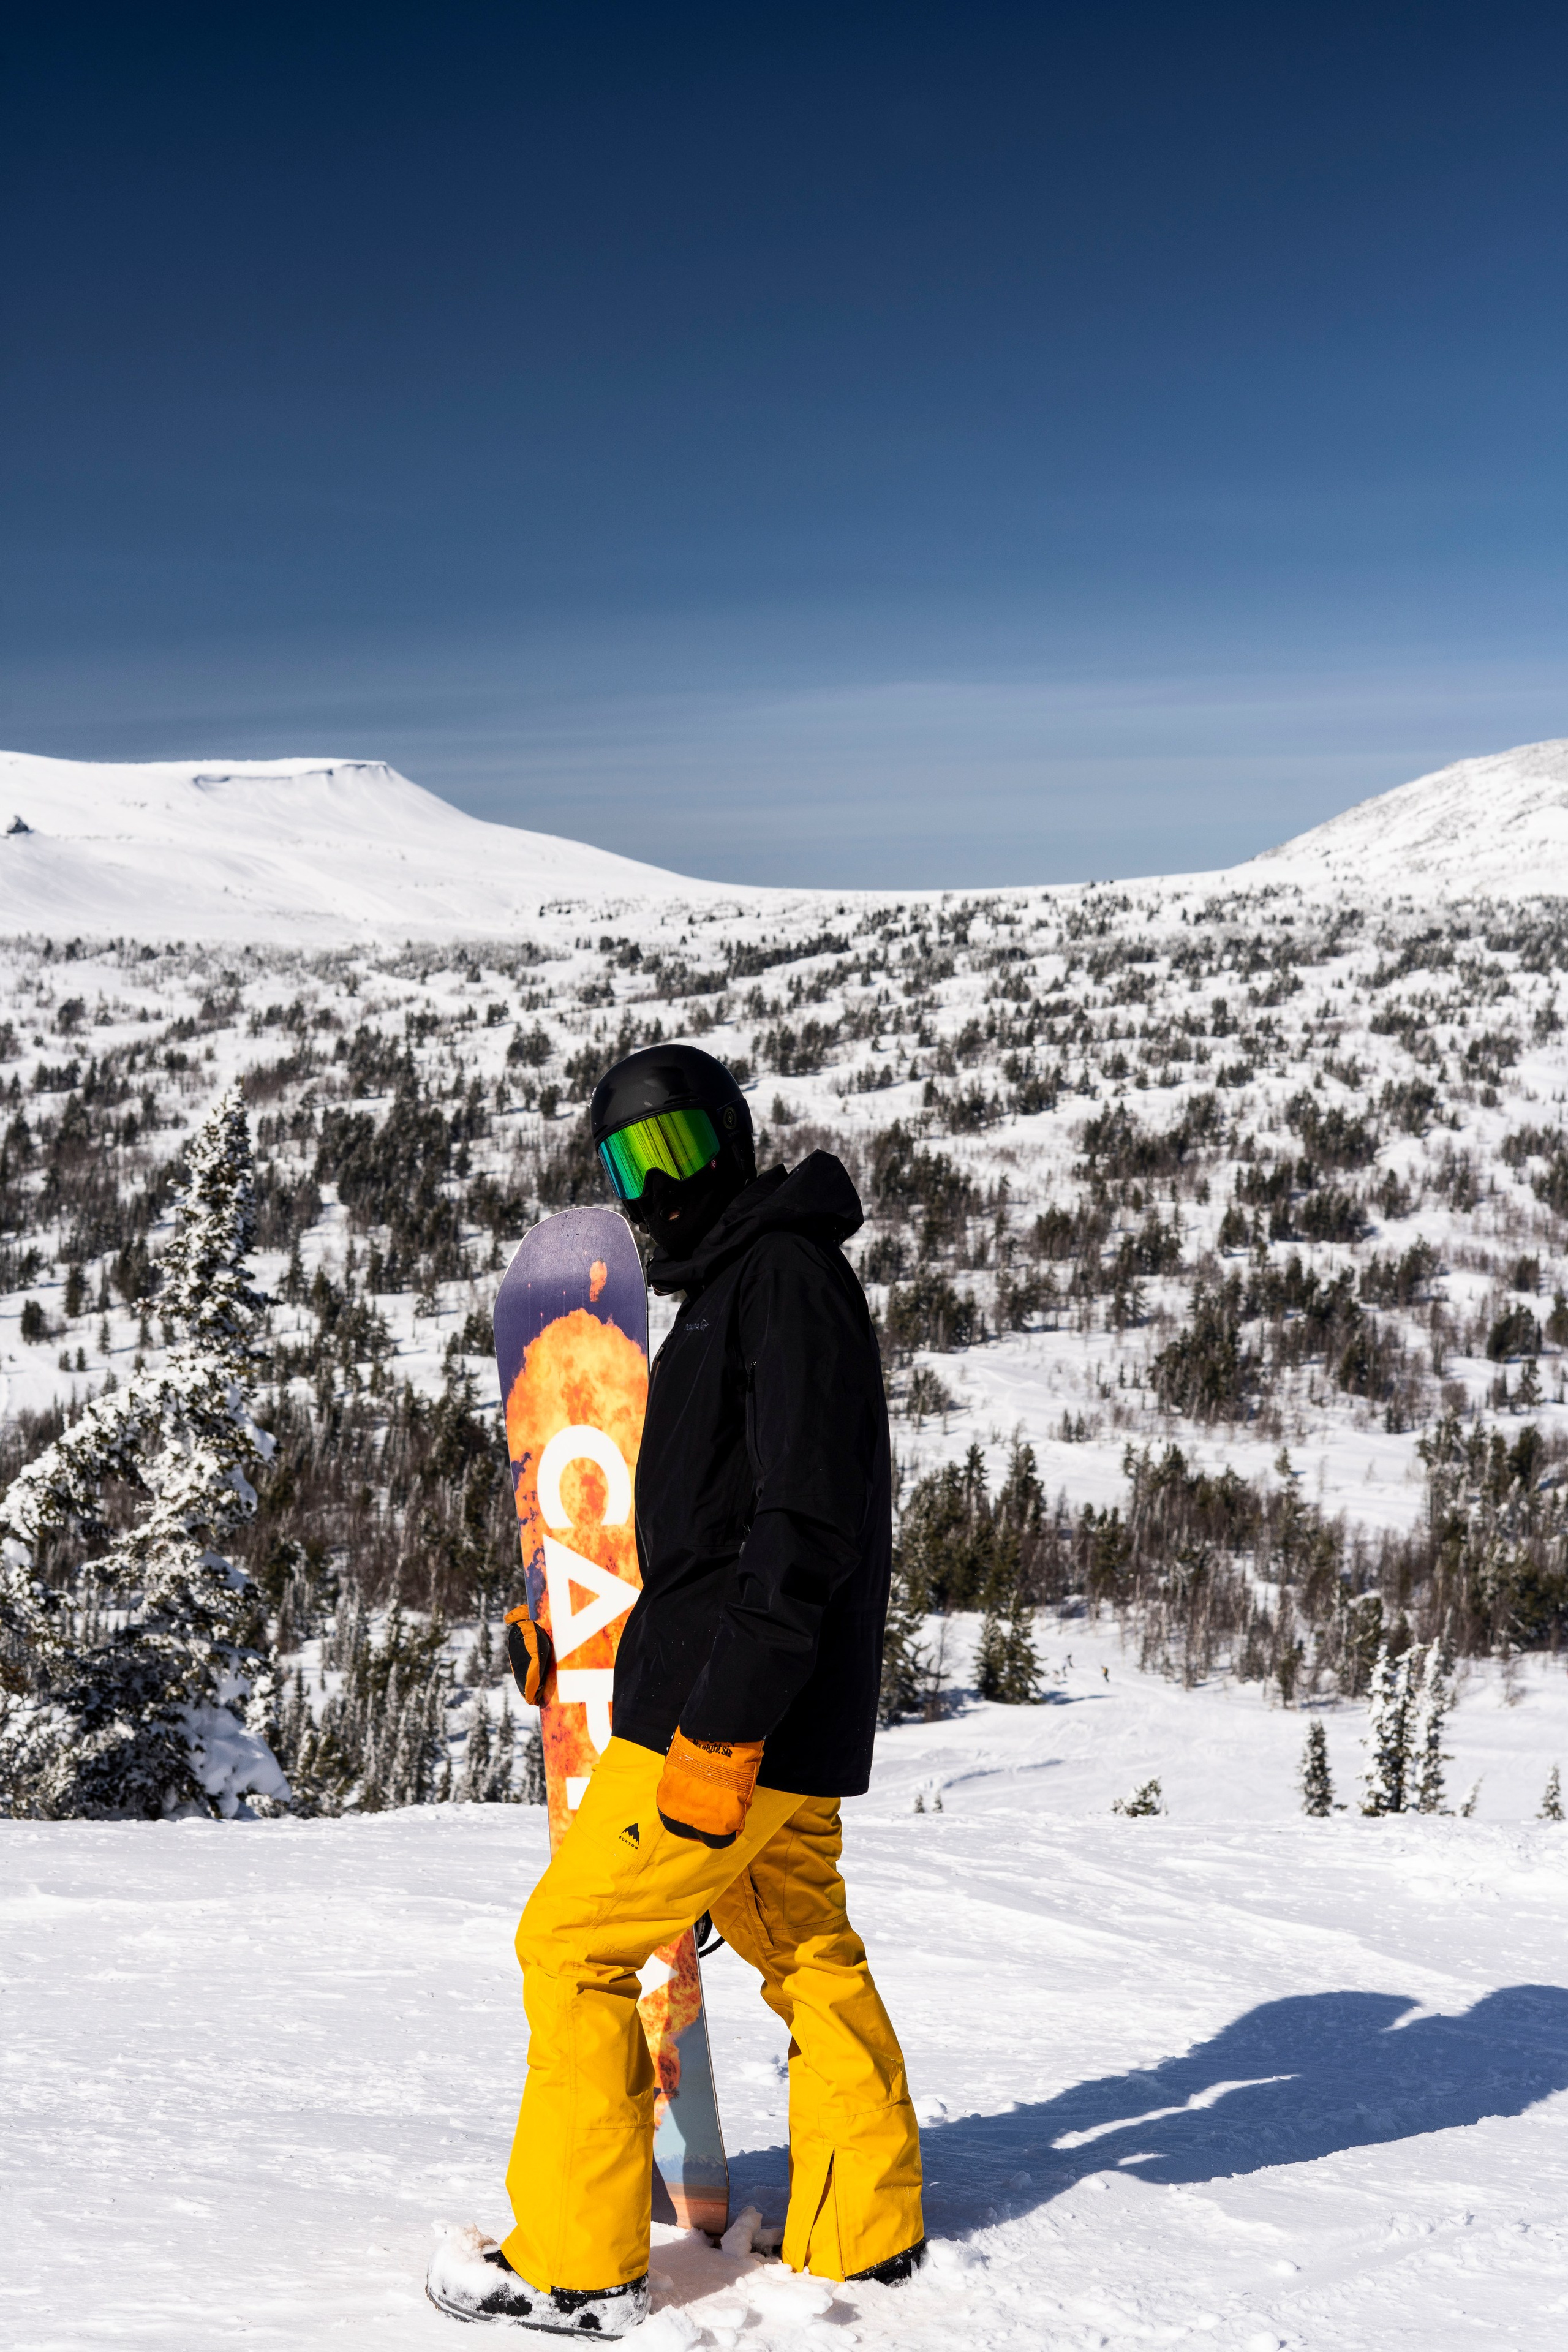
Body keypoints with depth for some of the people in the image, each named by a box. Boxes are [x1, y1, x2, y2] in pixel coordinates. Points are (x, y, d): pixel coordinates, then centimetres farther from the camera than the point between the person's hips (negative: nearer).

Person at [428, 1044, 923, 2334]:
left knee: (574, 1944, -3)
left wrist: (721, 1722, -25)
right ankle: (868, 2236, 22)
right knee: (810, 1956, 14)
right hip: (780, 1730, 10)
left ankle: (574, 2263, 5)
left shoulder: (786, 1276, -14)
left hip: (736, 1715, -10)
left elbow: (806, 1521, -22)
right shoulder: (735, 1284, 19)